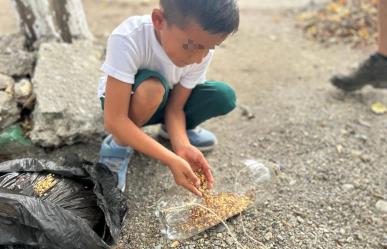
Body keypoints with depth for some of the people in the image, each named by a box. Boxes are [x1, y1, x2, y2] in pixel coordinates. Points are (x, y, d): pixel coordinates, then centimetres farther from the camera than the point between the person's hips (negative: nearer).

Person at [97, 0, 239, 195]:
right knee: (153, 87, -38)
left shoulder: (201, 50, -24)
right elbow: (114, 121, -38)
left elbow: (175, 107, -16)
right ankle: (118, 145, -12)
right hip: (122, 100, -4)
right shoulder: (127, 40, -39)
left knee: (224, 97, -18)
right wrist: (172, 161, -42)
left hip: (160, 101, 4)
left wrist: (182, 146, -35)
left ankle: (171, 129, 9)